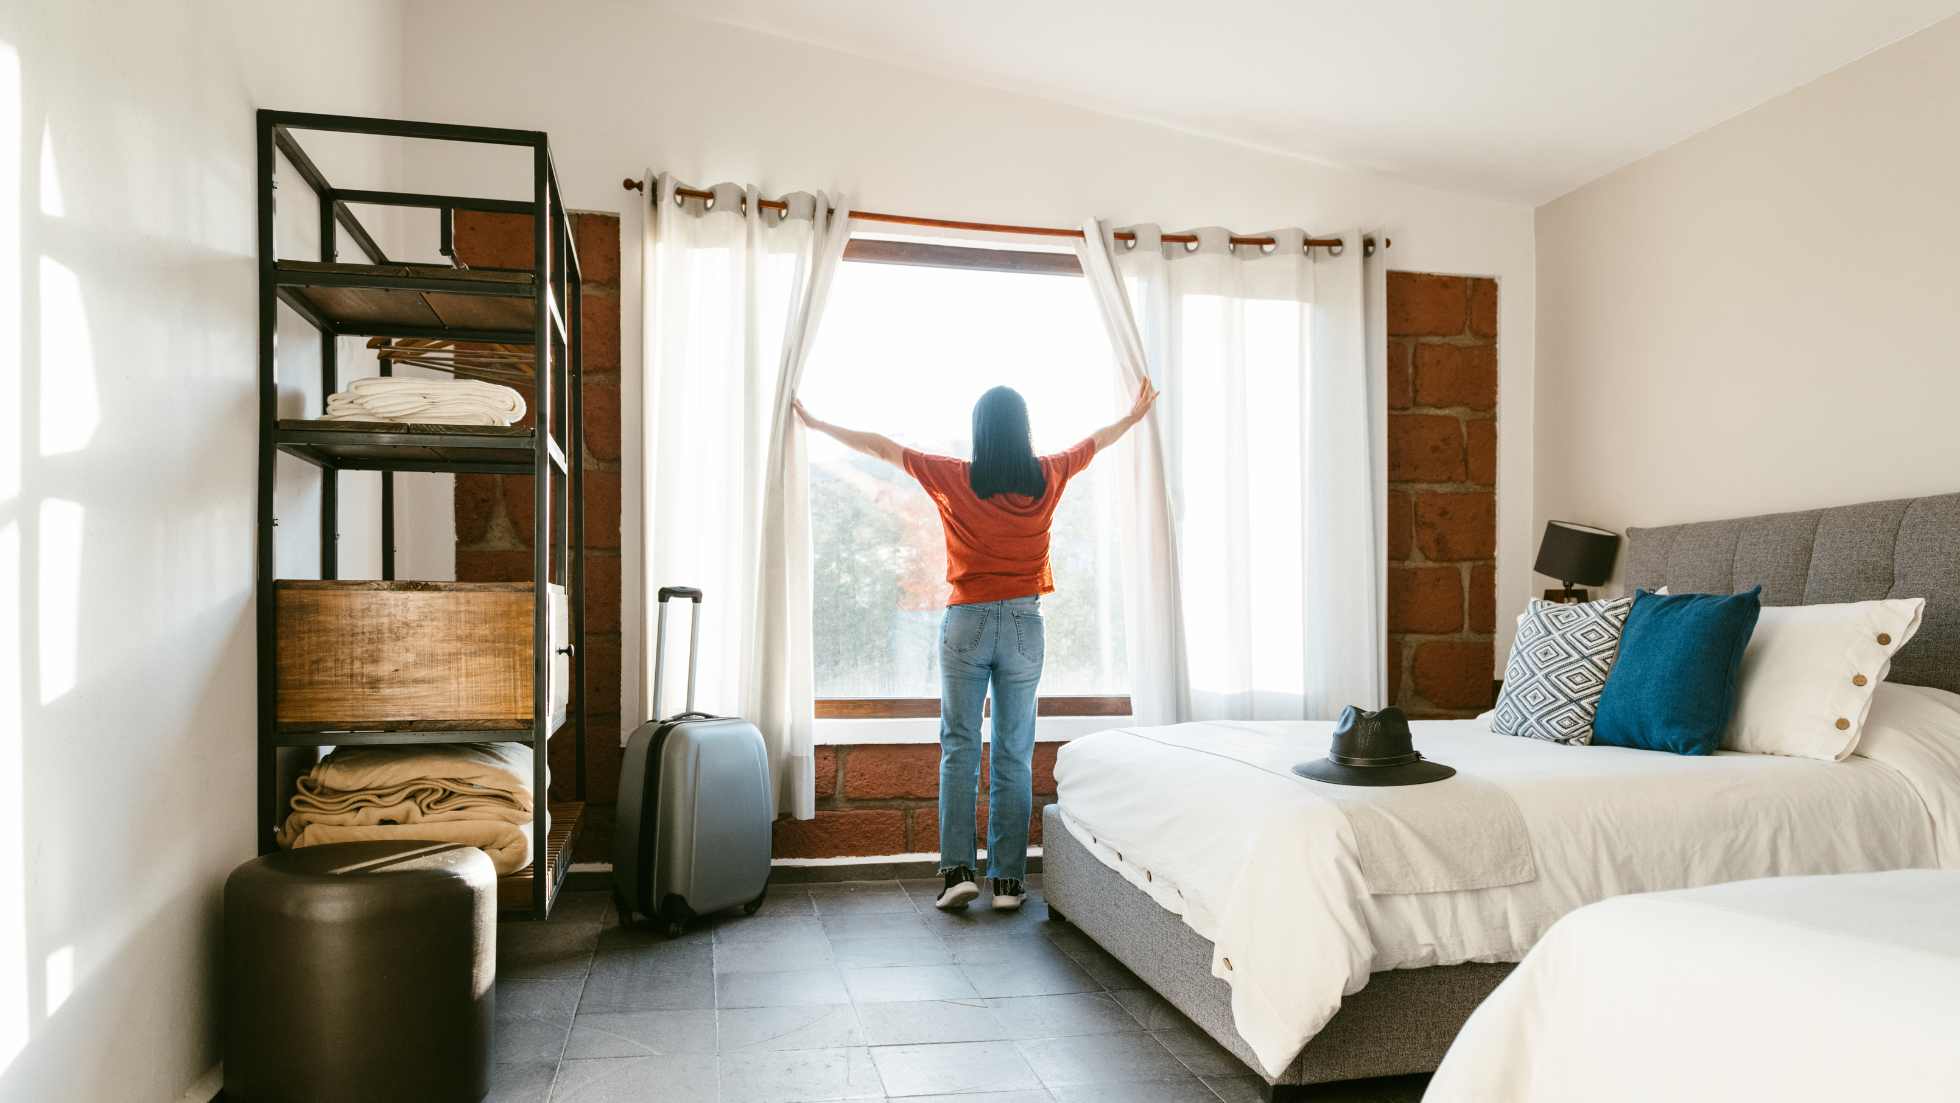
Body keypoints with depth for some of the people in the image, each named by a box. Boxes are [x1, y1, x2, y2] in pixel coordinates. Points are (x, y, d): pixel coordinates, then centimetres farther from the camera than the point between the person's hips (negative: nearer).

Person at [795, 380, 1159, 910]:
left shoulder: (953, 478, -5)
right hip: (1024, 625, 1)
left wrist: (816, 423, 18)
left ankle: (958, 870, -1)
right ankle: (1008, 881, 7)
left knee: (959, 750, 6)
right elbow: (1098, 439, 19)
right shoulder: (1047, 477, 0)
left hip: (967, 623, -1)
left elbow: (879, 445, 5)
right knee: (1014, 755, 5)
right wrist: (1135, 414, 38)